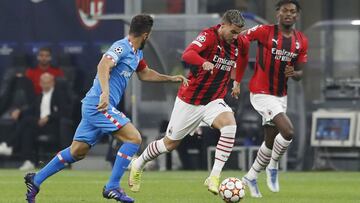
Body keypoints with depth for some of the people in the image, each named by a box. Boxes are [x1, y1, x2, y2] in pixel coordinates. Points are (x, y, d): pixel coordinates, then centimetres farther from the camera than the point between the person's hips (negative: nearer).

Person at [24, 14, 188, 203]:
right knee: (134, 138, -13)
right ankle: (112, 187, -11)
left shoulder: (136, 53, 17)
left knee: (77, 152, 13)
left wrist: (171, 78, 31)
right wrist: (105, 92, -44)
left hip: (95, 107, 10)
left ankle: (35, 180, 18)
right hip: (99, 104, -10)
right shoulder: (121, 47, -14)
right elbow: (103, 66, -31)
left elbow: (144, 74, 35)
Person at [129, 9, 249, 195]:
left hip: (214, 100, 4)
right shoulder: (209, 35, -21)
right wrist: (204, 63, -58)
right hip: (190, 100, -4)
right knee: (170, 143, 10)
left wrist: (237, 81, 23)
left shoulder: (240, 43, -3)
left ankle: (214, 178, -26)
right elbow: (187, 55, -39)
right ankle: (138, 165, 39)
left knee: (229, 124, -29)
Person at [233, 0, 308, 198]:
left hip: (281, 96, 7)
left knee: (271, 141, 13)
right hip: (261, 93, -7)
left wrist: (293, 73, -14)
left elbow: (299, 73, 9)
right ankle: (273, 166, 3)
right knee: (288, 131, -21)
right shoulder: (264, 32, -13)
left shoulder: (301, 41, 3)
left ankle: (251, 177, 31)